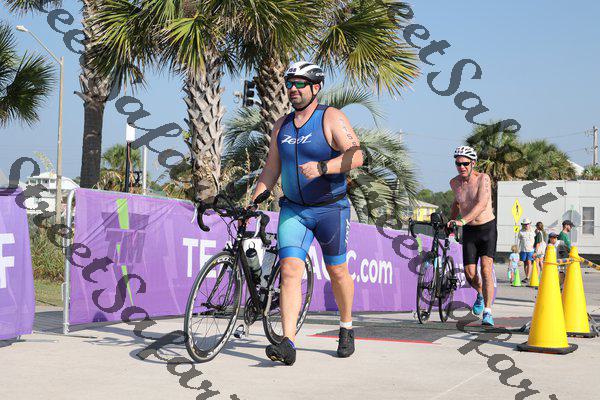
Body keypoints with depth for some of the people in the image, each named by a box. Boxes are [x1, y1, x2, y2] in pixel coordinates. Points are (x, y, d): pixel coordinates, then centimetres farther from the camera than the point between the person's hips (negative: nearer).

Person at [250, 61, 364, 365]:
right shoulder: (282, 125, 8)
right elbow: (271, 169, 12)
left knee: (337, 272, 9)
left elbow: (356, 155, -19)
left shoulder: (331, 118, -8)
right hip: (293, 209, 3)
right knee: (290, 269, -12)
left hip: (331, 209, -3)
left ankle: (346, 329, 32)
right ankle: (288, 343, -17)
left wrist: (321, 167, -33)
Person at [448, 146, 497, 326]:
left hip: (487, 228, -4)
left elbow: (482, 204, -33)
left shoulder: (483, 178, -18)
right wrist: (451, 221, 16)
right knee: (470, 273, -1)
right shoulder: (454, 182, -2)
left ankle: (487, 313, -14)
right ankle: (481, 293, 33)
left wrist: (462, 221, -45)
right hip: (468, 231, 4)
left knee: (486, 269, -16)